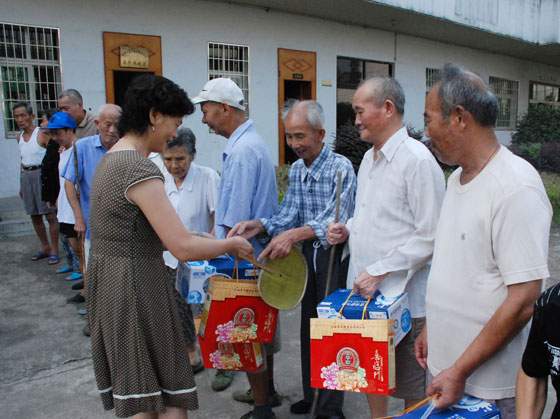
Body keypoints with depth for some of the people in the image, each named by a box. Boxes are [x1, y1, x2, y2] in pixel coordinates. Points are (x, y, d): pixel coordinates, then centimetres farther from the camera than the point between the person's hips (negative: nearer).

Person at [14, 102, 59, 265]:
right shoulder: (20, 137, 15)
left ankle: (54, 251, 2)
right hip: (27, 176, 7)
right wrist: (22, 184, 22)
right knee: (35, 216, 11)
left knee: (50, 215, -6)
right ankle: (45, 248, 24)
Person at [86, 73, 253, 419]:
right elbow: (184, 248, -26)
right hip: (135, 288, -10)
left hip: (106, 283, 10)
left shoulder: (111, 158, 10)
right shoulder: (141, 169, -22)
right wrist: (231, 245, -9)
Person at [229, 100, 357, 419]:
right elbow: (289, 212, 1)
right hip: (307, 253, 7)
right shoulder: (296, 170, 8)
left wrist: (294, 234, -38)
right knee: (308, 326, 15)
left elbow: (335, 219, -25)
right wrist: (259, 226, -18)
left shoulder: (341, 168, -15)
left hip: (335, 254, -7)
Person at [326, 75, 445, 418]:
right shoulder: (369, 159, 13)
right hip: (365, 290, 8)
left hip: (404, 296, -8)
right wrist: (348, 230, 4)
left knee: (412, 388, 11)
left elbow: (430, 236, -20)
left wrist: (379, 271, -21)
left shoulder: (417, 159, -16)